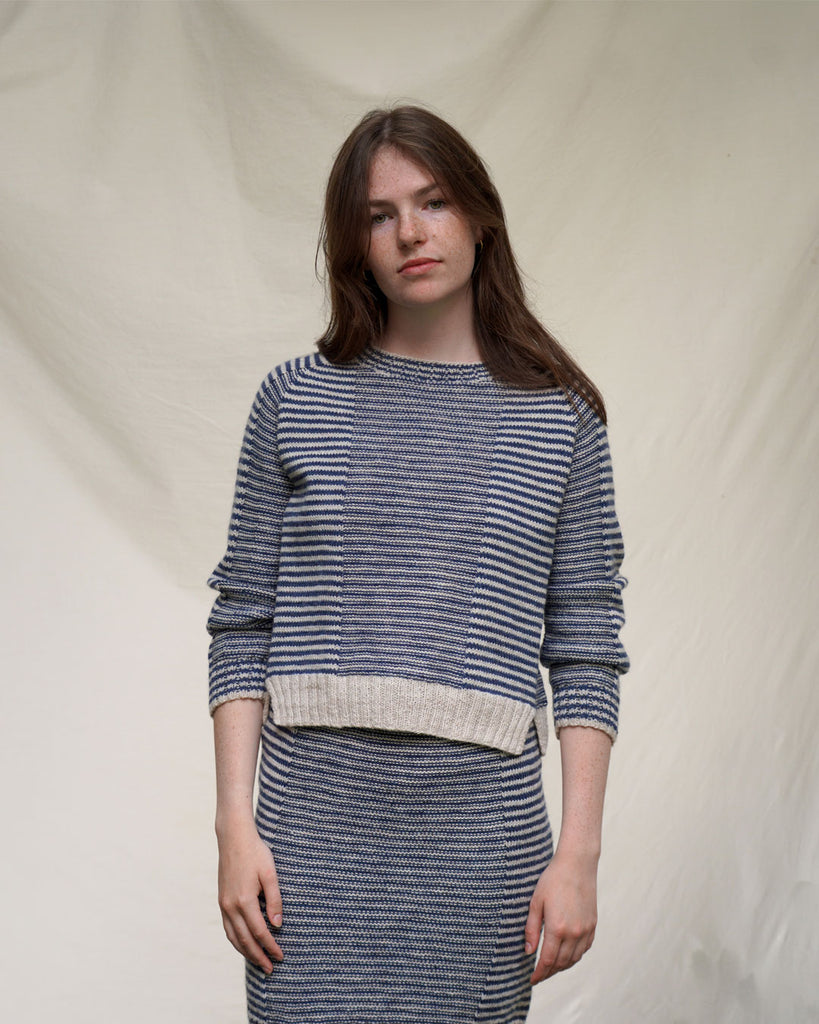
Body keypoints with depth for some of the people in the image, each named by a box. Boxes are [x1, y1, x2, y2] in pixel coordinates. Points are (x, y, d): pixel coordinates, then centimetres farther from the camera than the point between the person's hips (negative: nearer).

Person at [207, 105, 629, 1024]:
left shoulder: (559, 419, 5)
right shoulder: (295, 400, 6)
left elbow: (586, 650, 3)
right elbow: (242, 625, 5)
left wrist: (578, 853, -2)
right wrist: (236, 825, -2)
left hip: (482, 827, 0)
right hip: (317, 821, 0)